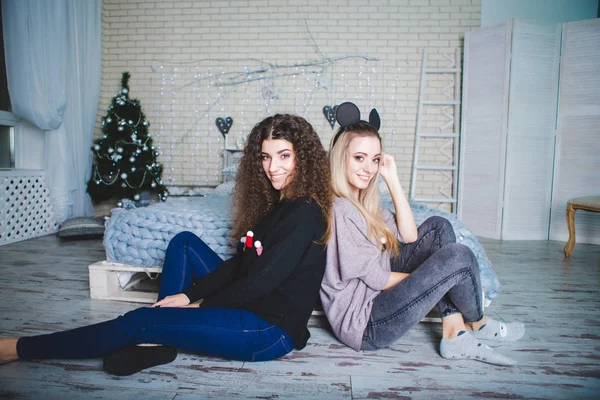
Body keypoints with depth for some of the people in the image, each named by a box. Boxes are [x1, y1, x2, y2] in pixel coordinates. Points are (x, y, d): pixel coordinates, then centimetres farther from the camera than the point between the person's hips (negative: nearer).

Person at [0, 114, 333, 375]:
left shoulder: (305, 213, -20)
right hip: (252, 305, 9)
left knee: (140, 321, -11)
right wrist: (186, 295, -3)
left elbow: (262, 281, -21)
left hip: (273, 329, -9)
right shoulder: (277, 202, 8)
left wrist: (198, 304, -7)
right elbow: (240, 264, 7)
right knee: (184, 242, 8)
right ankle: (156, 342, -2)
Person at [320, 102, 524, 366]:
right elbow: (377, 279, -19)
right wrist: (430, 276, -4)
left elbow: (409, 236, 5)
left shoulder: (363, 201, 10)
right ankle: (477, 324, 16)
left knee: (438, 227, 5)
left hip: (374, 295, 10)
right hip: (364, 325, -10)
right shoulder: (339, 209, -21)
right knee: (458, 256, -17)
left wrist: (392, 180, 0)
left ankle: (454, 333, 1)